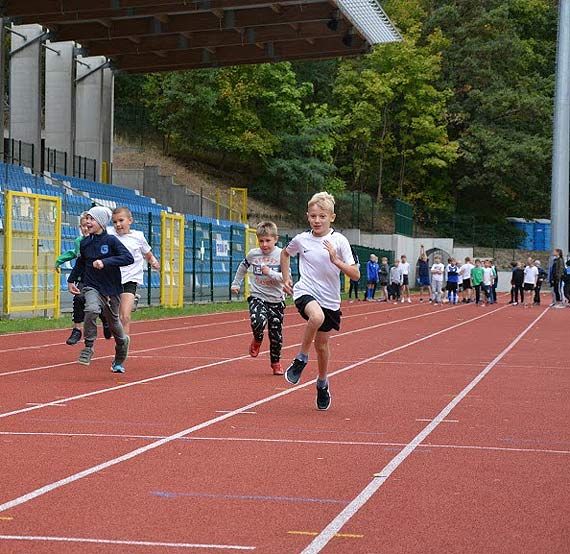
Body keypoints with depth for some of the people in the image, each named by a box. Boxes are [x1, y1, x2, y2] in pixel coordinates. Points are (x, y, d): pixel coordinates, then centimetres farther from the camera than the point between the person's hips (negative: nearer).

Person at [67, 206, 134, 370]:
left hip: (111, 288, -2)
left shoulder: (111, 240, -11)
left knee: (113, 321, 12)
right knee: (91, 309, -29)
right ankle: (88, 347, -16)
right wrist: (71, 280, 18)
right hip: (91, 287, 2)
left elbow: (129, 258, -22)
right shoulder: (85, 243, 2)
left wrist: (105, 262, -29)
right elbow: (80, 263, 21)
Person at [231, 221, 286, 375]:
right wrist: (236, 283, 24)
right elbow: (243, 267, 22)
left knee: (276, 334, 5)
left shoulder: (281, 255, -6)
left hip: (276, 300, 0)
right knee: (257, 322, -28)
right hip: (257, 297, 0)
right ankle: (257, 339, 8)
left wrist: (270, 273, -24)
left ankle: (276, 362, 29)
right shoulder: (253, 254, 2)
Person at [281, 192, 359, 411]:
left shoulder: (339, 241, -8)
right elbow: (285, 254, 22)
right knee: (317, 316, -36)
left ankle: (322, 384, 39)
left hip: (329, 300, 1)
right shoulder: (301, 240, -2)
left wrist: (335, 260, -24)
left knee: (322, 344, 11)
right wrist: (286, 278, 13)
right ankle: (301, 358, -14)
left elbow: (355, 274, -11)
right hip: (305, 292, -1)